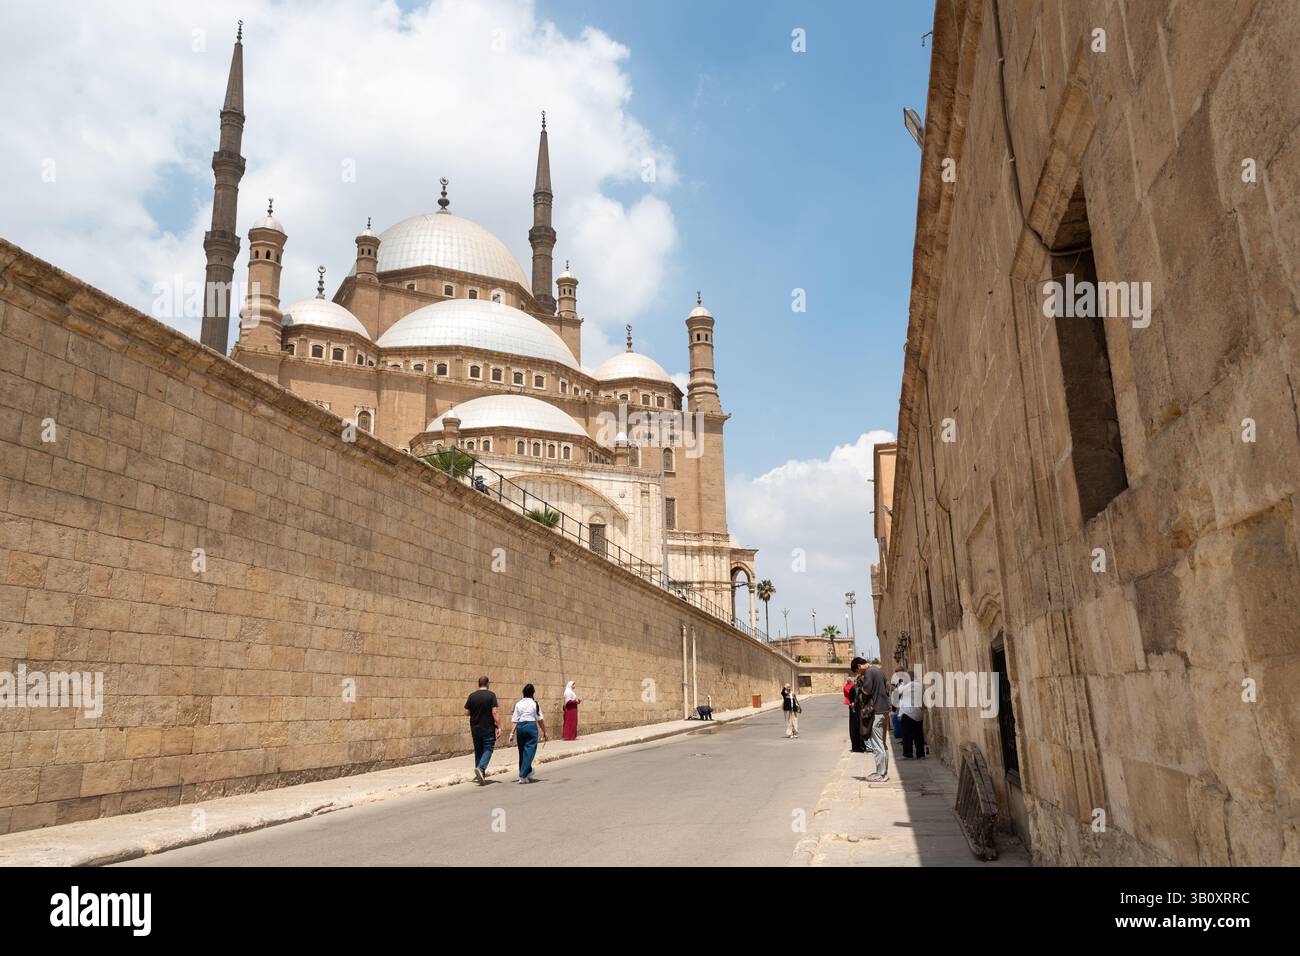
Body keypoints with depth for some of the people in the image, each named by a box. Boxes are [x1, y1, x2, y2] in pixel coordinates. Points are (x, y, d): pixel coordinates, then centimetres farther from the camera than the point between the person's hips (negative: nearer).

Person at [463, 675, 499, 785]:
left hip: (475, 729, 4)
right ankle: (481, 768, -20)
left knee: (478, 751, 15)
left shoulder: (472, 696, 1)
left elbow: (466, 713, 2)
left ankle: (480, 774, 20)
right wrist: (499, 726, -11)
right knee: (487, 749, 3)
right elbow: (495, 712, -15)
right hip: (488, 729, -4)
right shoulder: (491, 695, -9)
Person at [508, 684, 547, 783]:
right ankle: (523, 776, -8)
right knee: (530, 750, -1)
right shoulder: (534, 703, -2)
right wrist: (544, 733, 7)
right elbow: (540, 720, 0)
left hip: (520, 727, 4)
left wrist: (512, 733, 7)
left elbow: (514, 720, 4)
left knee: (522, 751, 15)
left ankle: (528, 772, 28)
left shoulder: (518, 704, 7)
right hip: (531, 726, -4)